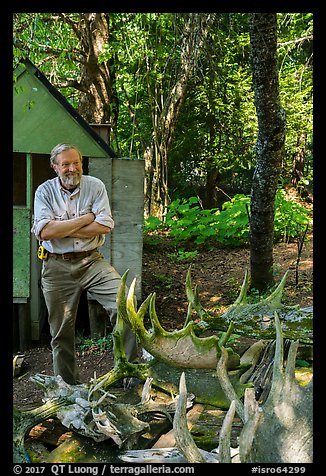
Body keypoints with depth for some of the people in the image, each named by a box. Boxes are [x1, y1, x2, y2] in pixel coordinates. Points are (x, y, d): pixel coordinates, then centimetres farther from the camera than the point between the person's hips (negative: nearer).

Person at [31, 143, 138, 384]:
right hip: (57, 267, 0)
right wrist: (86, 218, -11)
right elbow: (44, 232, -15)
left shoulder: (95, 186, 1)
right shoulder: (45, 191, 1)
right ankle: (68, 386, 25)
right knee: (62, 331, 8)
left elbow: (105, 226, -12)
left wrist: (61, 229, -11)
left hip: (92, 261, 0)